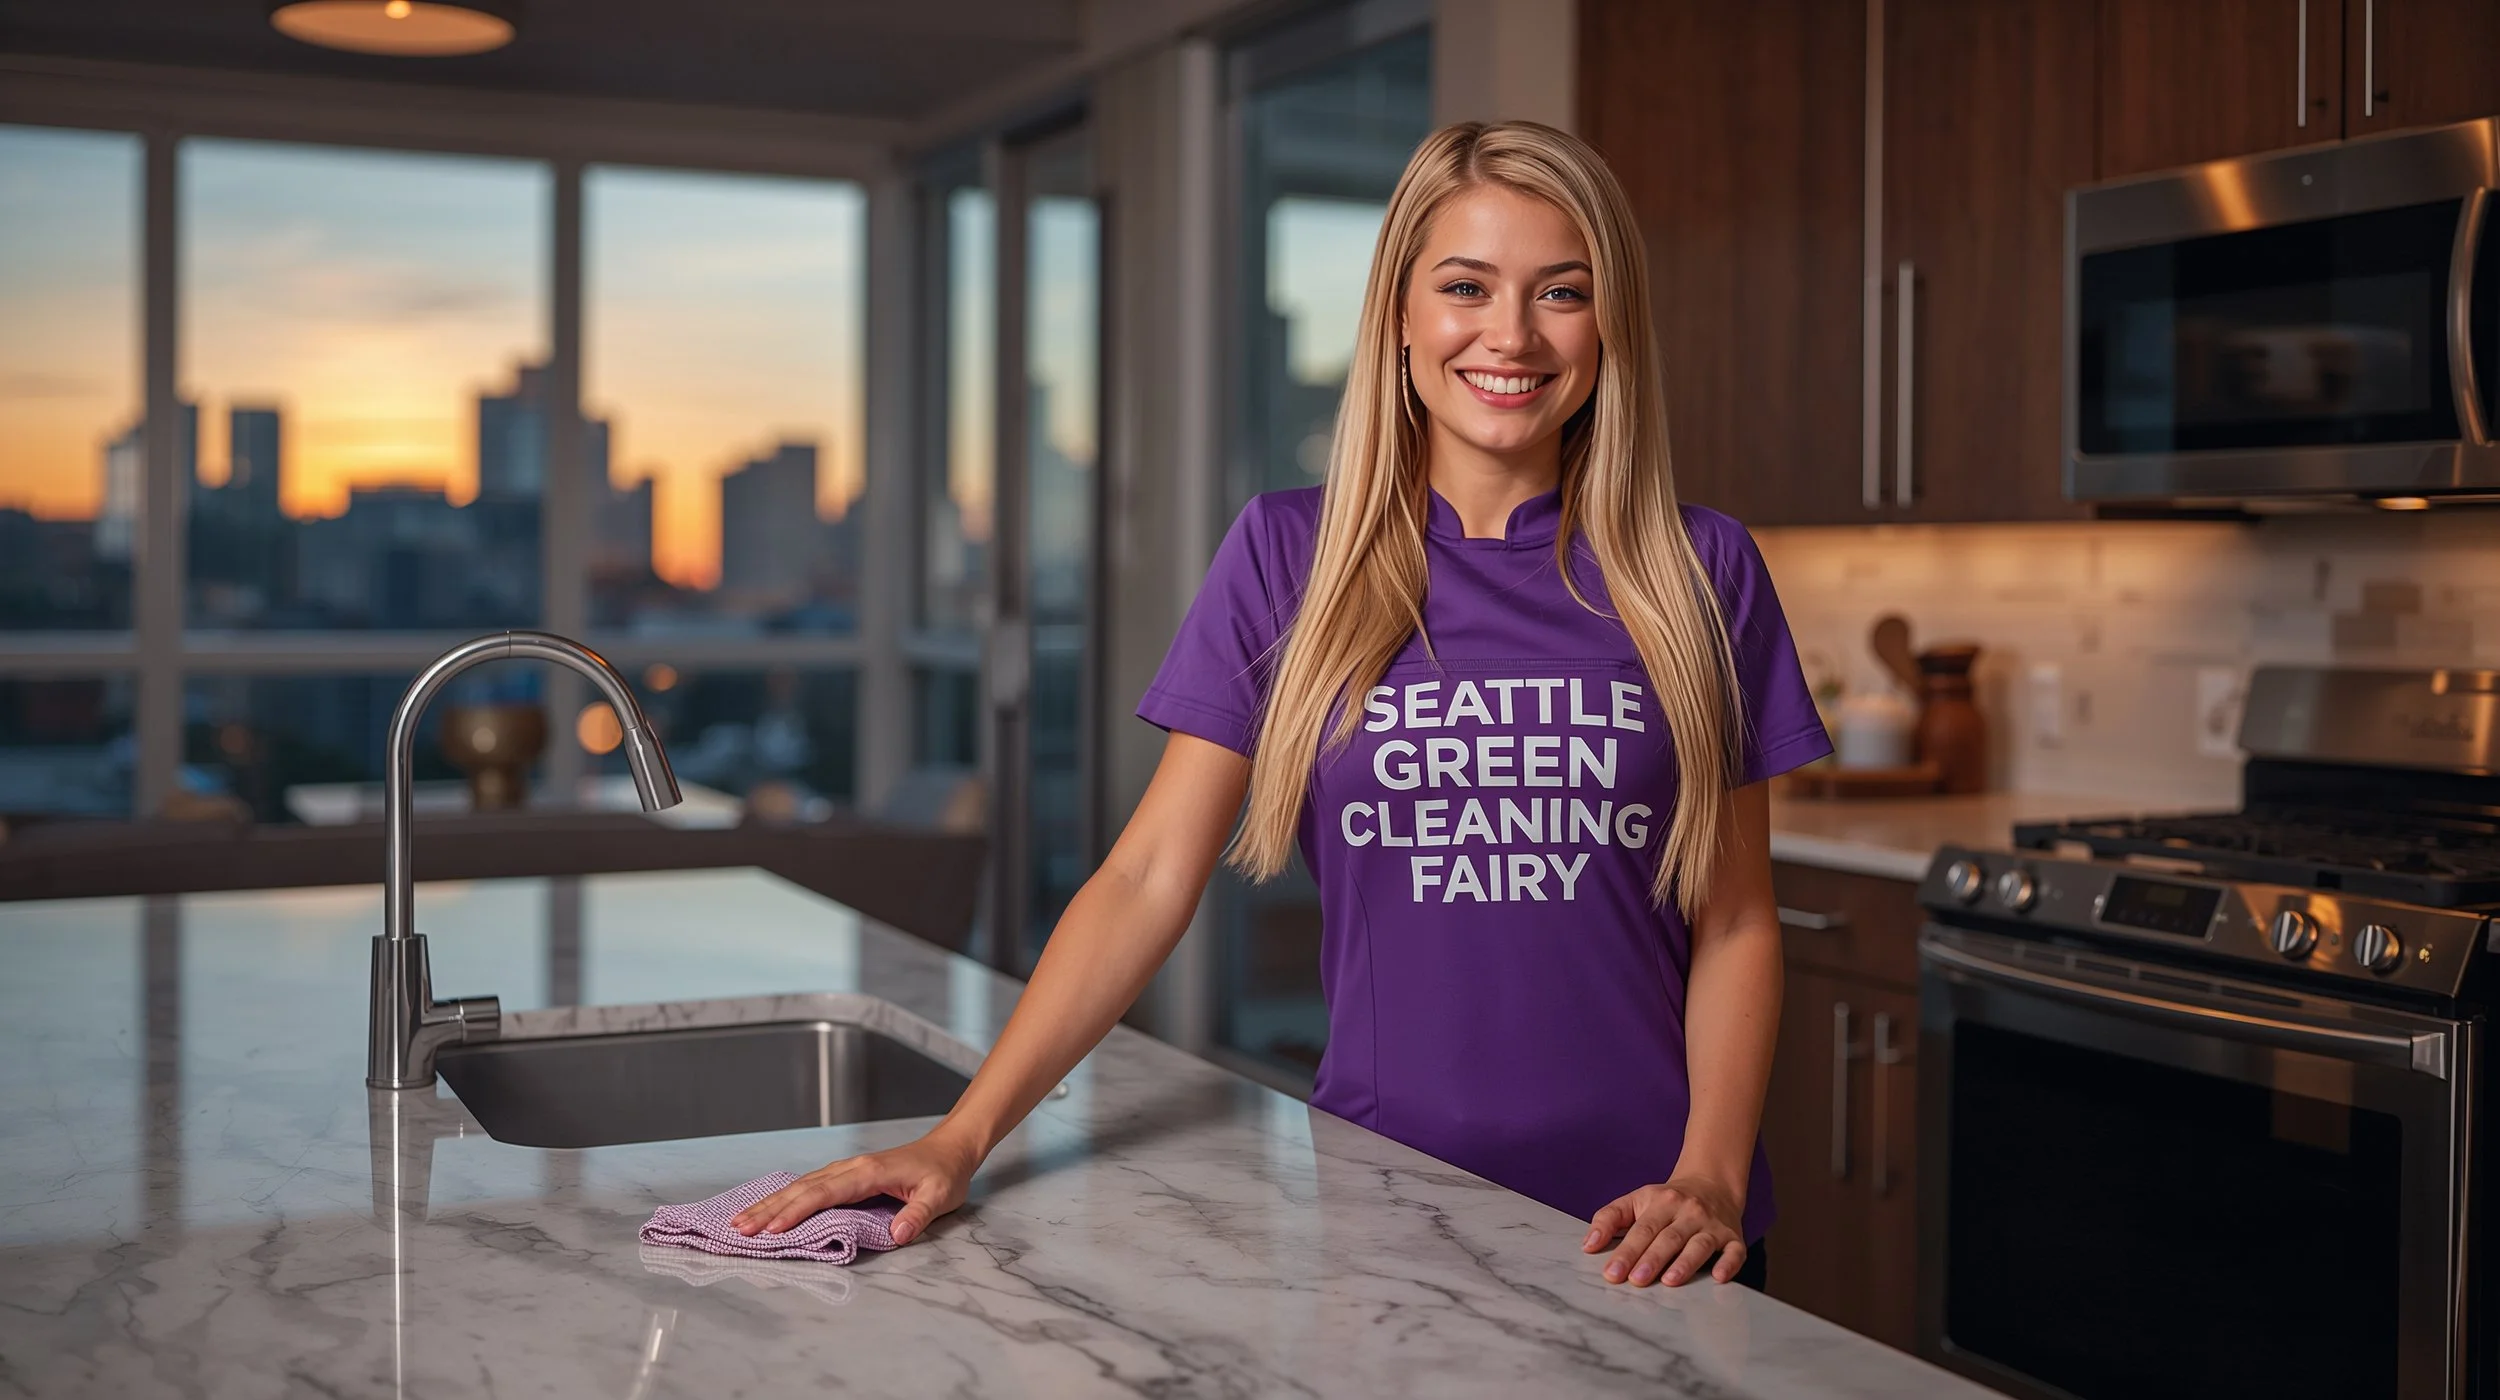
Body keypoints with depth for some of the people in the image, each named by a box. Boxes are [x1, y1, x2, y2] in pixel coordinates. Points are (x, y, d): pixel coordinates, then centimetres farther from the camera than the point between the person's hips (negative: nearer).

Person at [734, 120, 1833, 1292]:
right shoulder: (1289, 558, -2)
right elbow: (1148, 878, -5)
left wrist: (1710, 1177, -13)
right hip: (1382, 1197, 0)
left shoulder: (1698, 573, -1)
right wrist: (962, 1138, -14)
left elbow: (1735, 922, 2)